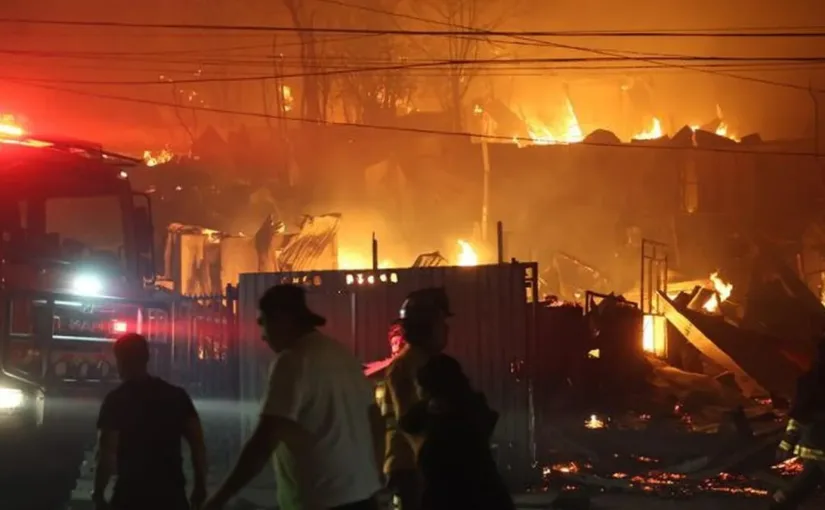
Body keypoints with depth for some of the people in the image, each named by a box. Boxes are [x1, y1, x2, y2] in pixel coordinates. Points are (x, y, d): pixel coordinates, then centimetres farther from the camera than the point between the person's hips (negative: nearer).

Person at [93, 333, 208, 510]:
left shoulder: (116, 400, -5)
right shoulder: (177, 395, 6)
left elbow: (106, 454, -11)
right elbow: (198, 444, 3)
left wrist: (98, 494, 1)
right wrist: (200, 488, 10)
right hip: (171, 494, 3)